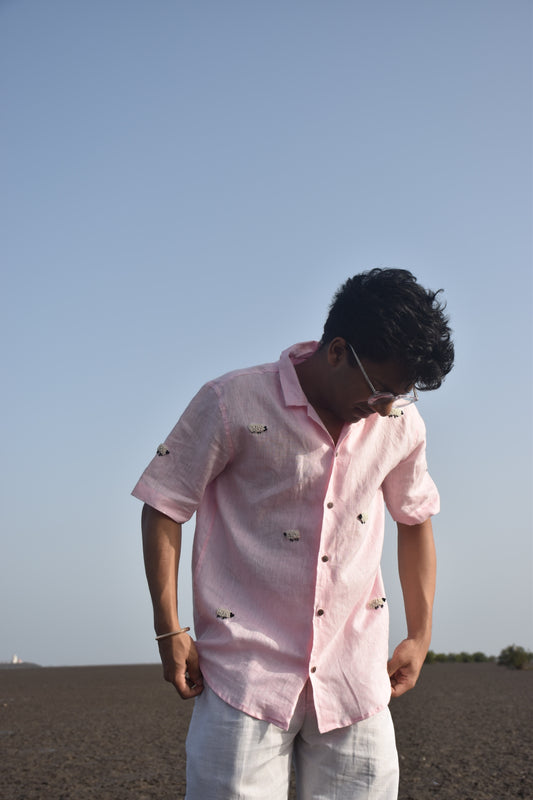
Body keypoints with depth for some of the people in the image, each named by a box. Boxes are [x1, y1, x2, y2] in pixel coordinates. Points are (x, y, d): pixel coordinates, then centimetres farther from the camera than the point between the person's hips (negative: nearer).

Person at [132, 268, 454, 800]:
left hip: (355, 676, 4)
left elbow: (416, 521, 20)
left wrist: (420, 636, 19)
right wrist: (169, 633, -4)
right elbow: (164, 508, -2)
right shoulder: (233, 404, -10)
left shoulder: (400, 425, 4)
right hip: (246, 671, -3)